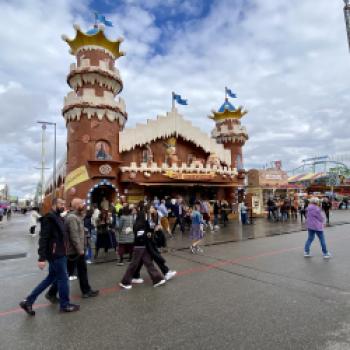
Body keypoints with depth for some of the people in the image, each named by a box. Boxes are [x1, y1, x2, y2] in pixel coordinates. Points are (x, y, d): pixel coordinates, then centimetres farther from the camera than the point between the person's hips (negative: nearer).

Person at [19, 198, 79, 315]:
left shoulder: (58, 217, 11)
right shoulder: (49, 218, -18)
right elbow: (43, 238, -22)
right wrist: (42, 258, -24)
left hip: (58, 253, 10)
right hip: (55, 254, -10)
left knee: (51, 278, 19)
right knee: (63, 278, 5)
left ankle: (28, 301, 26)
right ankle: (65, 305, 22)